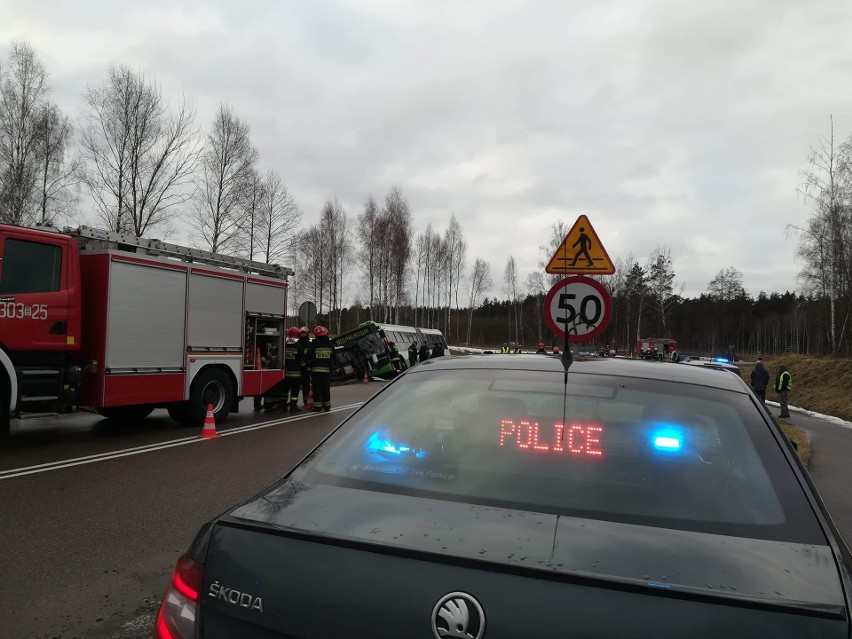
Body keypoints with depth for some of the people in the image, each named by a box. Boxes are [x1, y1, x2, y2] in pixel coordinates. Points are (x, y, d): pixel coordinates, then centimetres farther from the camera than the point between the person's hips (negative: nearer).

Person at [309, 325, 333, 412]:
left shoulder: (313, 345, -10)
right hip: (326, 369, 4)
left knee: (317, 388, 0)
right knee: (326, 388, 12)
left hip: (316, 369, -4)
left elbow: (309, 357, -8)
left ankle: (317, 406, -1)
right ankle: (327, 406, 17)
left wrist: (309, 364, 9)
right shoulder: (330, 344, 4)